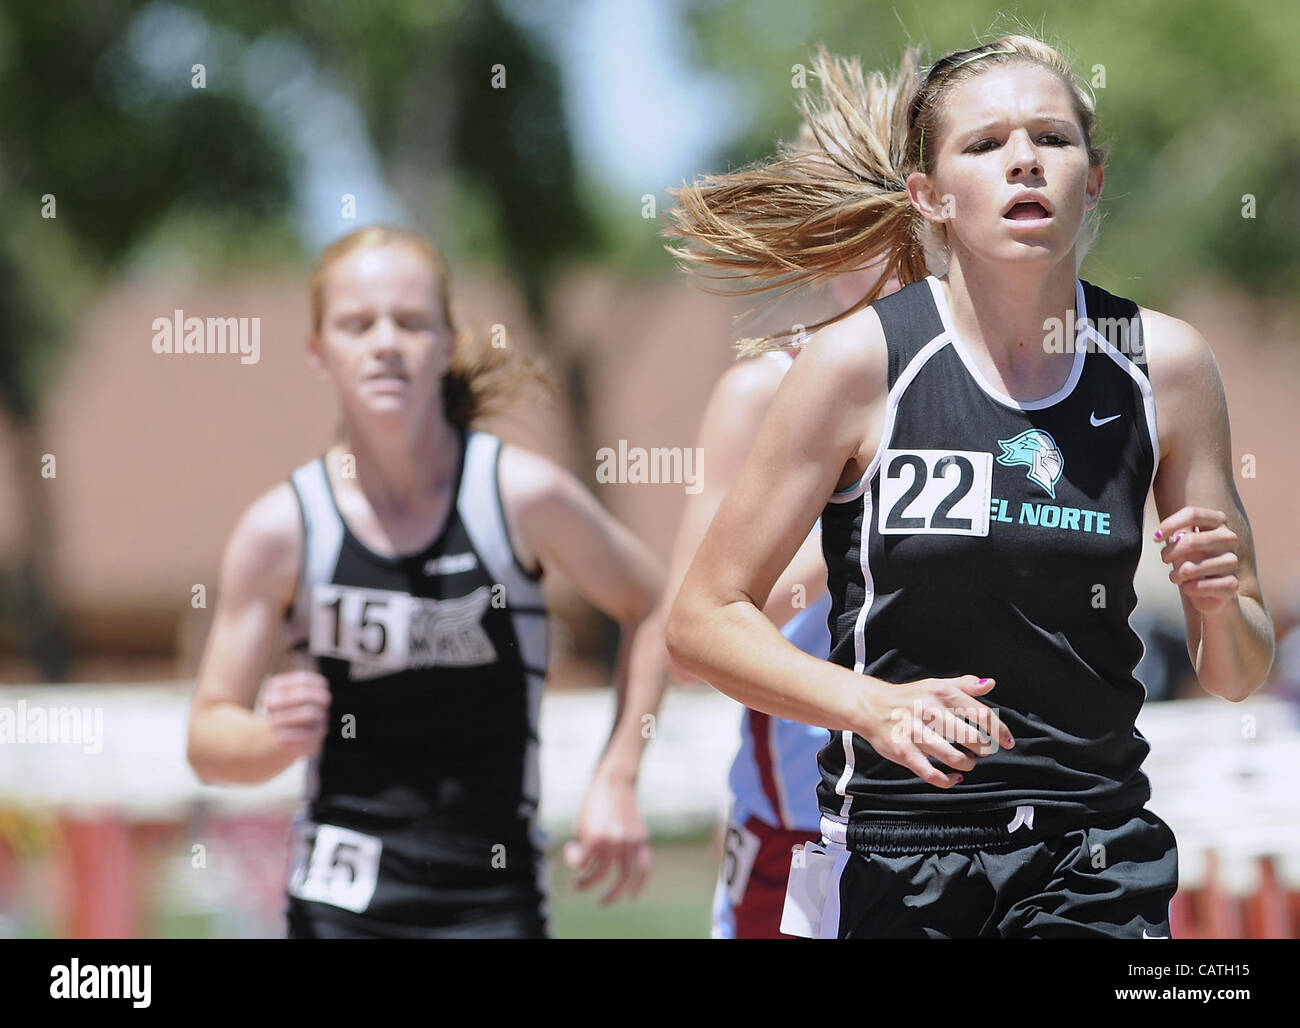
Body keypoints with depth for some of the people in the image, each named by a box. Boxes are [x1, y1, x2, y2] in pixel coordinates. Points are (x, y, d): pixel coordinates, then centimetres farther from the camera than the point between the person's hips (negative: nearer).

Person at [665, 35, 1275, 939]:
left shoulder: (1167, 363, 1)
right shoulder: (862, 359, -7)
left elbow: (1236, 677, 8)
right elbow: (702, 620, -5)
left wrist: (1220, 602, -14)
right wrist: (875, 706, -20)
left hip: (1100, 863, 2)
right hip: (893, 855, -2)